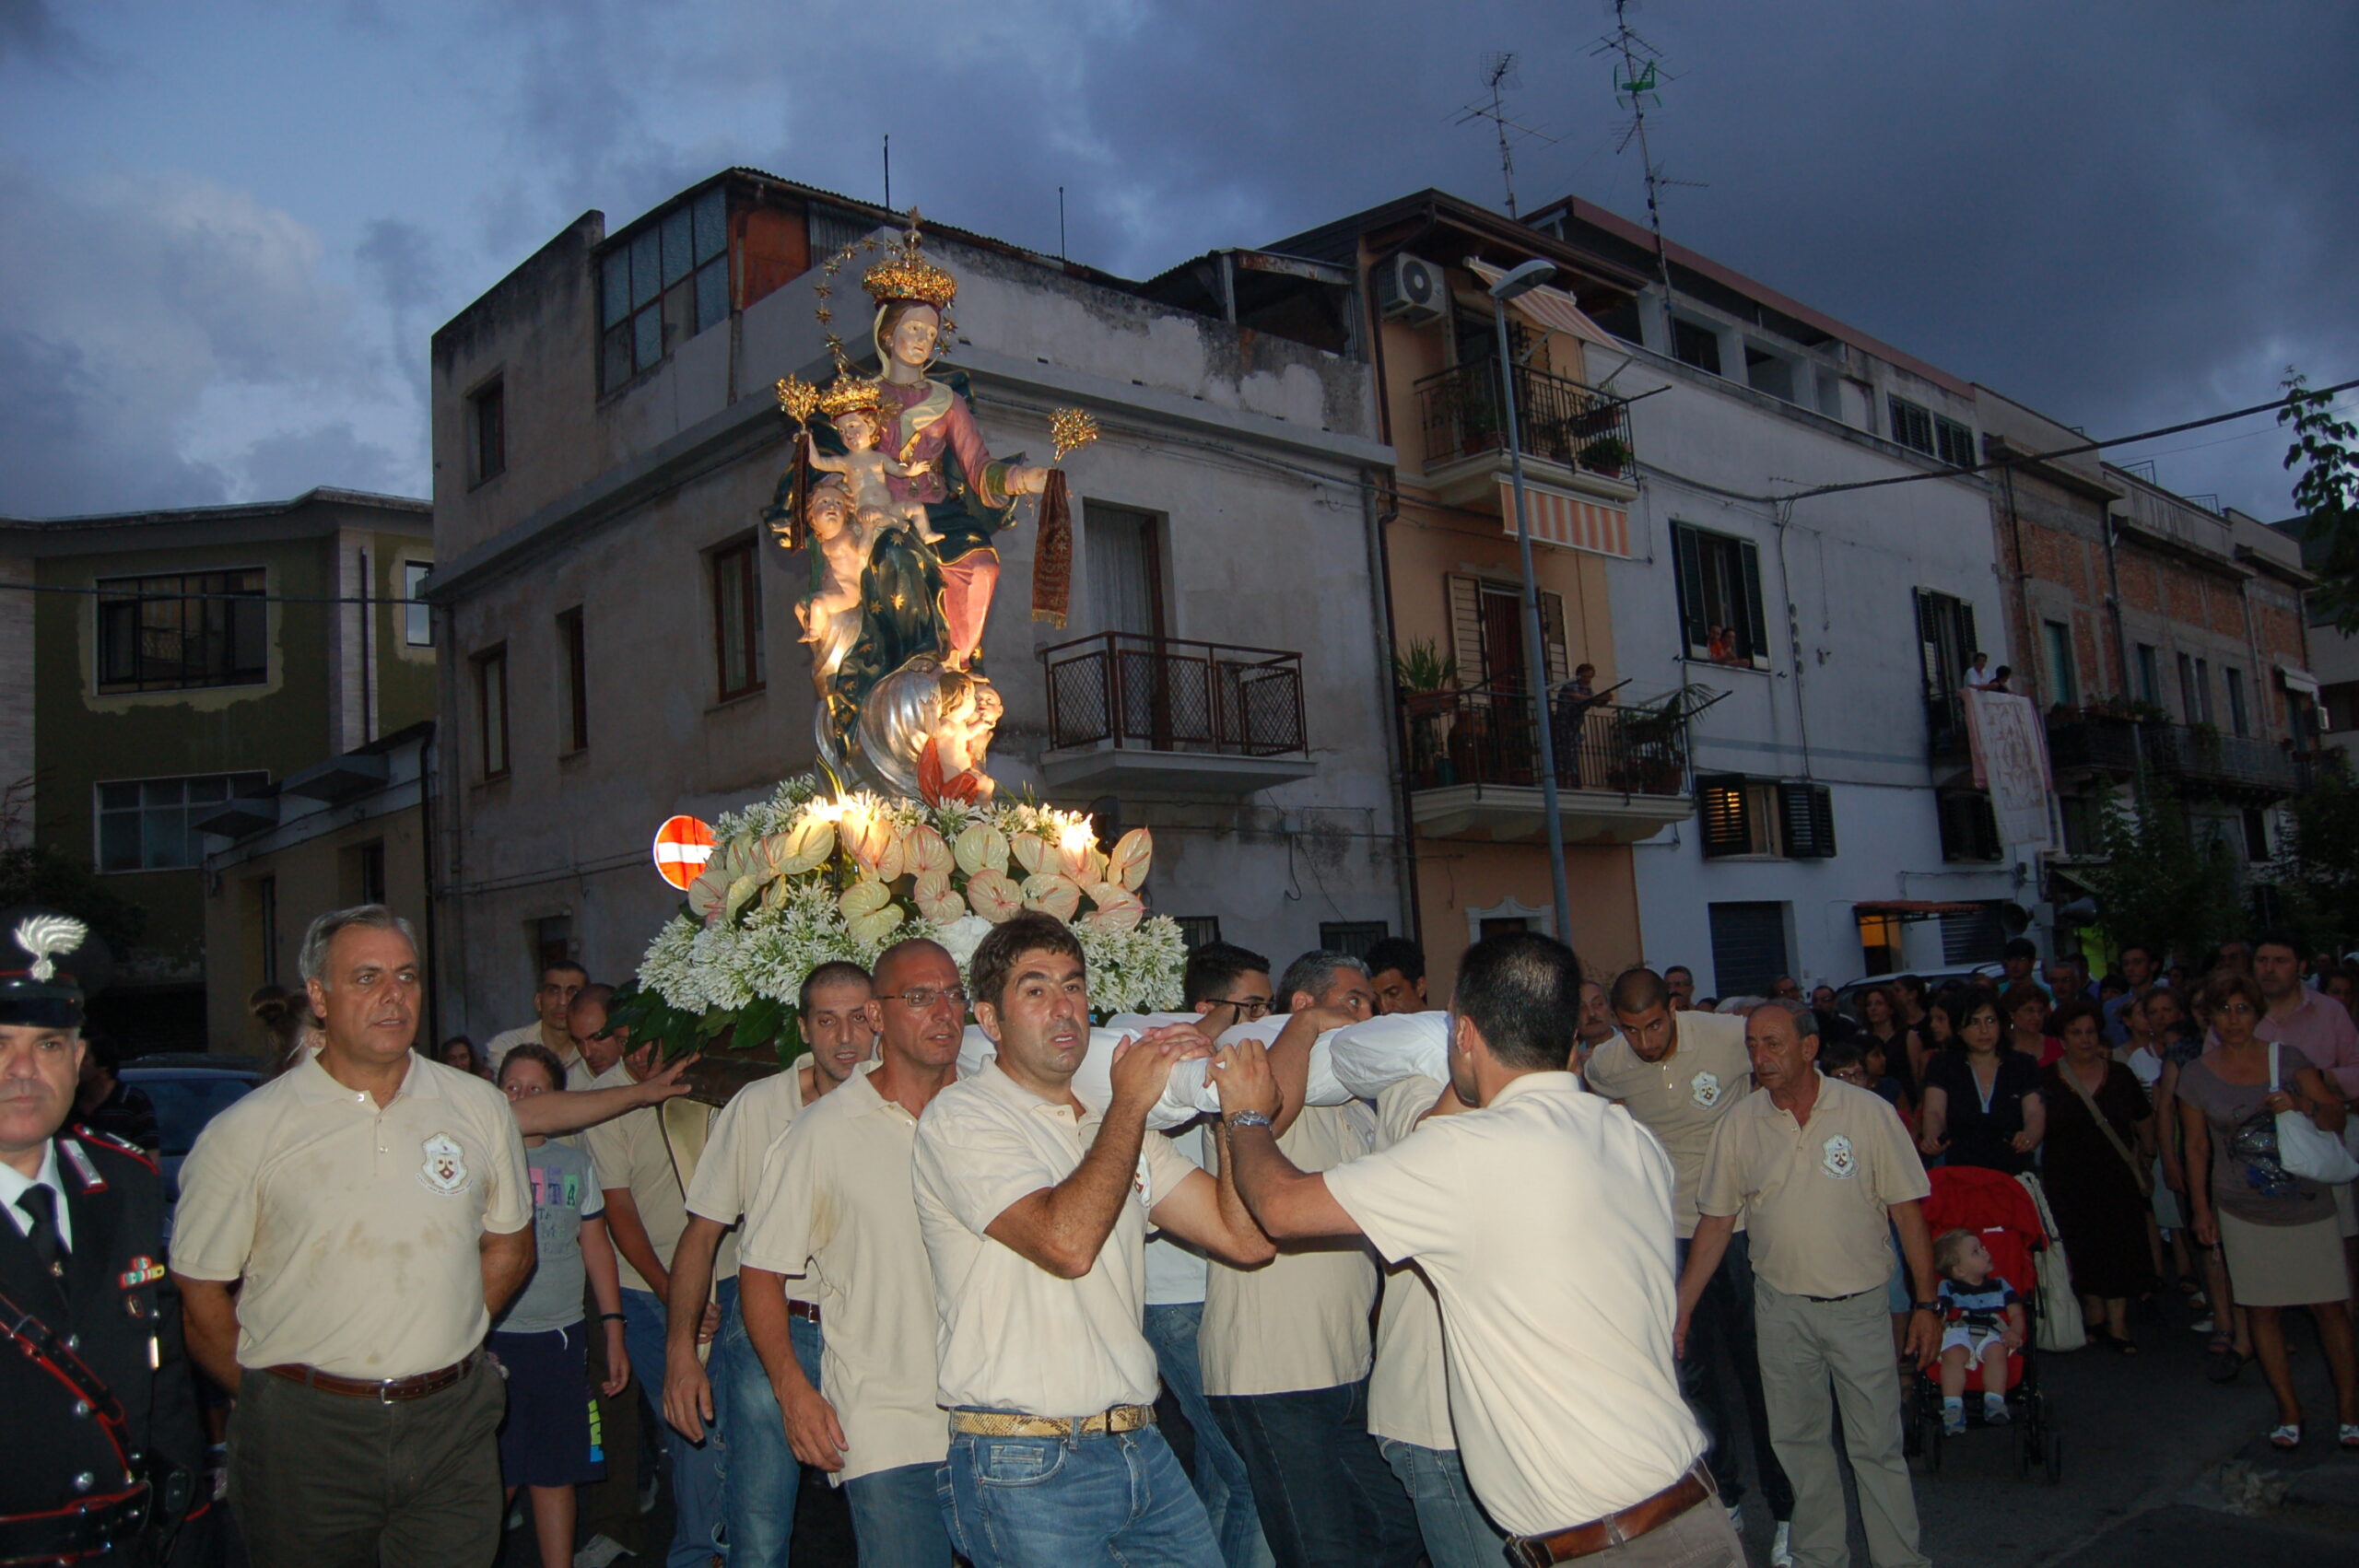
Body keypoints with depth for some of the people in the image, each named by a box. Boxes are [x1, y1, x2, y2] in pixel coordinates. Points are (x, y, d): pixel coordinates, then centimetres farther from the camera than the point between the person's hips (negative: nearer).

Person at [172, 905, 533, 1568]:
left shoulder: (480, 1108, 4)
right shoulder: (244, 1133, -4)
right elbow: (199, 1292, -1)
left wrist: (440, 1347, 5)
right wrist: (273, 1395, 0)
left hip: (454, 1423, 2)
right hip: (303, 1434, -2)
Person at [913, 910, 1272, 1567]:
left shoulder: (1113, 1125, 14)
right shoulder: (961, 1116, -8)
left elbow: (1246, 1238, 6)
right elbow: (1066, 1242, -24)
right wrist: (1131, 1101, -14)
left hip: (1141, 1452, 7)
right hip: (1024, 1467, -6)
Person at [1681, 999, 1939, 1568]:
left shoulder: (1869, 1113, -8)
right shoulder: (1738, 1125, -3)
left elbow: (1908, 1210, -3)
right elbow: (1716, 1222, 2)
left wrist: (1925, 1303, -4)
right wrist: (1680, 1308, -1)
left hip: (1862, 1302, -2)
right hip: (1780, 1305, 2)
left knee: (1877, 1444, 4)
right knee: (1795, 1441, 13)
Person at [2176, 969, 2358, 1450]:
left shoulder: (2287, 1058, 1)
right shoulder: (2196, 1075, 1)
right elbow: (2196, 1147, 6)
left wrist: (2301, 1105, -19)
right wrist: (2201, 1208, 2)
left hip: (2307, 1203, 0)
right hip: (2244, 1211, 0)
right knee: (2261, 1308, 3)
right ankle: (2289, 1410, 15)